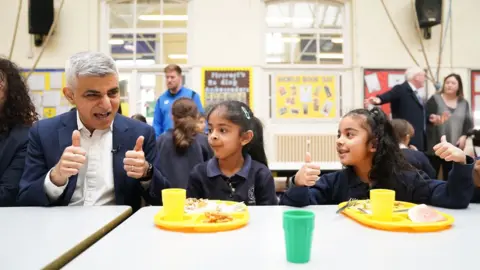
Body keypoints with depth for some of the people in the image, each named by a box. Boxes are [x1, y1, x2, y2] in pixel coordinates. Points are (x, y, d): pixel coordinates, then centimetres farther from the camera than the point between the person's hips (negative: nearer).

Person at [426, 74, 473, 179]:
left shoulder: (464, 103, 13)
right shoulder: (435, 99, 2)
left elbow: (468, 122, 13)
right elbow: (426, 117, -7)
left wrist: (464, 136, -4)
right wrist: (434, 120, -28)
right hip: (435, 146, -3)